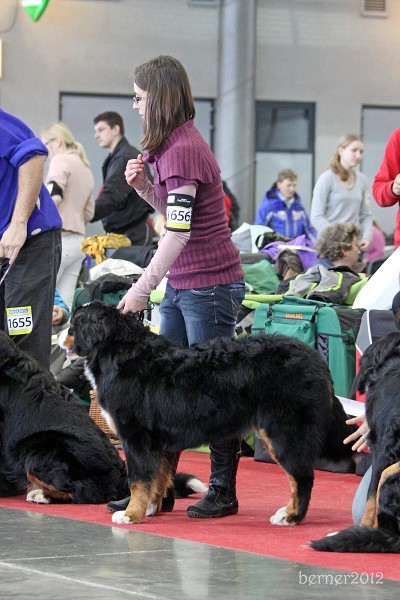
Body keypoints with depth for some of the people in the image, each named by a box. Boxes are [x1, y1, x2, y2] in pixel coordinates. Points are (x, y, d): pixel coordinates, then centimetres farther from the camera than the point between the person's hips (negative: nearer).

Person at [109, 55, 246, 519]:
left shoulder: (183, 149, -17)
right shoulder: (170, 146, 12)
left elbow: (179, 229, -22)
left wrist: (142, 288, -21)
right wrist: (143, 186, 4)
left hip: (210, 285, -10)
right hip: (180, 286, 10)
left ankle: (223, 492, 6)